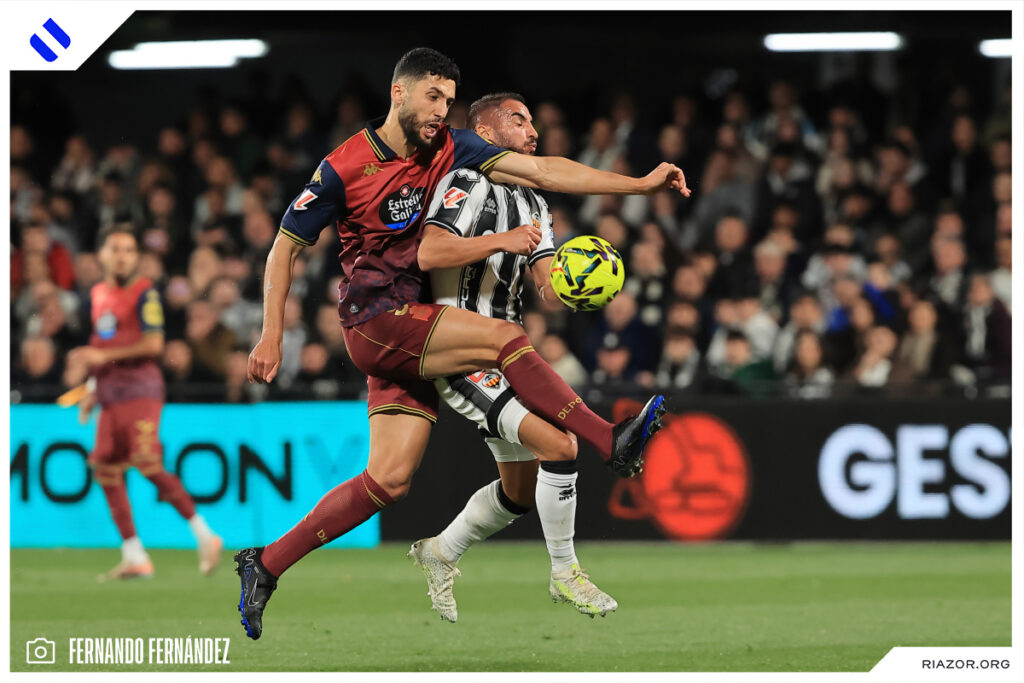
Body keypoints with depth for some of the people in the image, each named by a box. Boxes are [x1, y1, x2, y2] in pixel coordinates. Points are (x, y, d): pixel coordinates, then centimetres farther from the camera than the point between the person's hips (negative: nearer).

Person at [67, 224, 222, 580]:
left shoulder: (144, 293, -7)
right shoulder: (98, 294, 16)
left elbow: (153, 344, -16)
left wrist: (102, 356, -17)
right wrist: (92, 390, 18)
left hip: (140, 389, -8)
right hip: (110, 395, 8)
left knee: (148, 464, -19)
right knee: (105, 468, 3)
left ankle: (203, 535, -10)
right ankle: (134, 557, 8)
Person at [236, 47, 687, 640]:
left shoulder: (448, 149, 4)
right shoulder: (344, 169, -9)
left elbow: (541, 170, -1)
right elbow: (286, 248, -1)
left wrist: (642, 184, -9)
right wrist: (271, 337, -7)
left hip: (416, 331, 6)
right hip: (374, 319, -6)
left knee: (390, 480, 0)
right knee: (505, 339, -21)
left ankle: (266, 566, 6)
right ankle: (615, 445, -17)